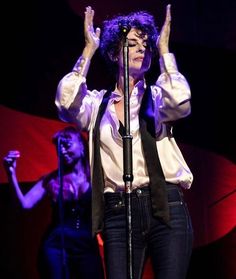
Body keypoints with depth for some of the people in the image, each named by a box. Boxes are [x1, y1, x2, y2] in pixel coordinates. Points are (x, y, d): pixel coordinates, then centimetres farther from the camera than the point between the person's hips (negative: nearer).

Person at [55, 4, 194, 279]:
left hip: (166, 208, -1)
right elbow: (66, 102, -9)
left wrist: (164, 51, -5)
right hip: (117, 214, 1)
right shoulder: (98, 103, 13)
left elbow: (180, 103, -14)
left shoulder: (157, 97, 10)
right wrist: (88, 51, -1)